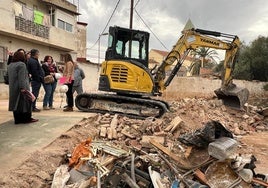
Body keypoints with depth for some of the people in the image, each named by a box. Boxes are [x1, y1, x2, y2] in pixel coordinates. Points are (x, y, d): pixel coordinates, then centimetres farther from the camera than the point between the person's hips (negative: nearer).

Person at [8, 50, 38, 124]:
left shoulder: (10, 65, 15)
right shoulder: (21, 64, -12)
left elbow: (9, 77, 20)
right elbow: (22, 77, -20)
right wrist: (23, 88, -23)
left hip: (13, 88, 8)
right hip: (21, 87, -8)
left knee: (16, 103, 11)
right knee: (24, 102, -1)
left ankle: (17, 119, 15)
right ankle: (27, 118, 3)